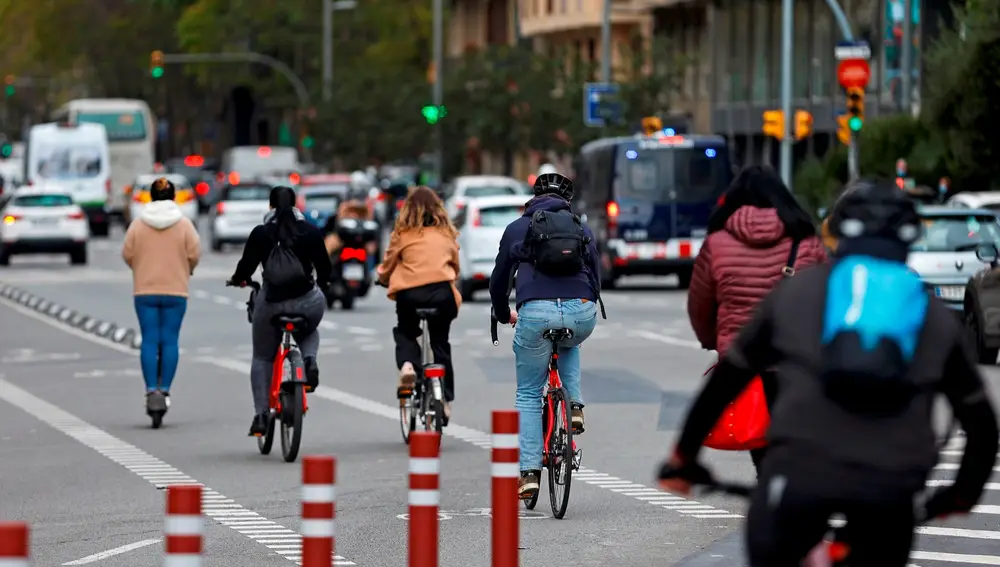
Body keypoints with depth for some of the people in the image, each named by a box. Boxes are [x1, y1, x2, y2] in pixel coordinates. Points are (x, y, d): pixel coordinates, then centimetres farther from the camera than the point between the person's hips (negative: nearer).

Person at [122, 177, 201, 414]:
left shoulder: (138, 225, -1)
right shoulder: (184, 224, -2)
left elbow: (127, 254, 1)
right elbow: (194, 254, -4)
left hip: (145, 290, 1)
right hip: (175, 290, 0)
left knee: (149, 341, 1)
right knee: (170, 341, 3)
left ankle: (151, 390, -8)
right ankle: (164, 390, 0)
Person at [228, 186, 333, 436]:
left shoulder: (260, 233, -4)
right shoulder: (310, 231, 1)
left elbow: (247, 265, 0)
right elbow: (324, 266, 7)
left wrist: (237, 280, 22)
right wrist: (321, 283, 29)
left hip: (271, 302, -1)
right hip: (307, 301, 1)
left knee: (262, 358, 15)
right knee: (309, 333, 34)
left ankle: (261, 416, 8)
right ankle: (309, 361, 0)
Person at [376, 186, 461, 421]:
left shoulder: (403, 234, 8)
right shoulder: (447, 234, 15)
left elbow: (386, 268, 15)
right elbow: (455, 266, 26)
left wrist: (383, 277, 37)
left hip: (409, 292, -2)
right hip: (442, 291, 2)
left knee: (405, 333, 25)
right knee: (440, 344, 16)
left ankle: (407, 364, -5)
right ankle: (445, 400, 14)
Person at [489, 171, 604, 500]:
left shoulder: (517, 229, 19)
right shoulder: (582, 229, 23)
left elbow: (499, 280, 24)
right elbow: (595, 277, 26)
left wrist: (504, 314, 43)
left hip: (536, 313, -2)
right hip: (581, 313, 2)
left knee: (528, 395, 13)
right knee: (569, 346, 39)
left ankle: (529, 473, 4)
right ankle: (575, 405, 17)